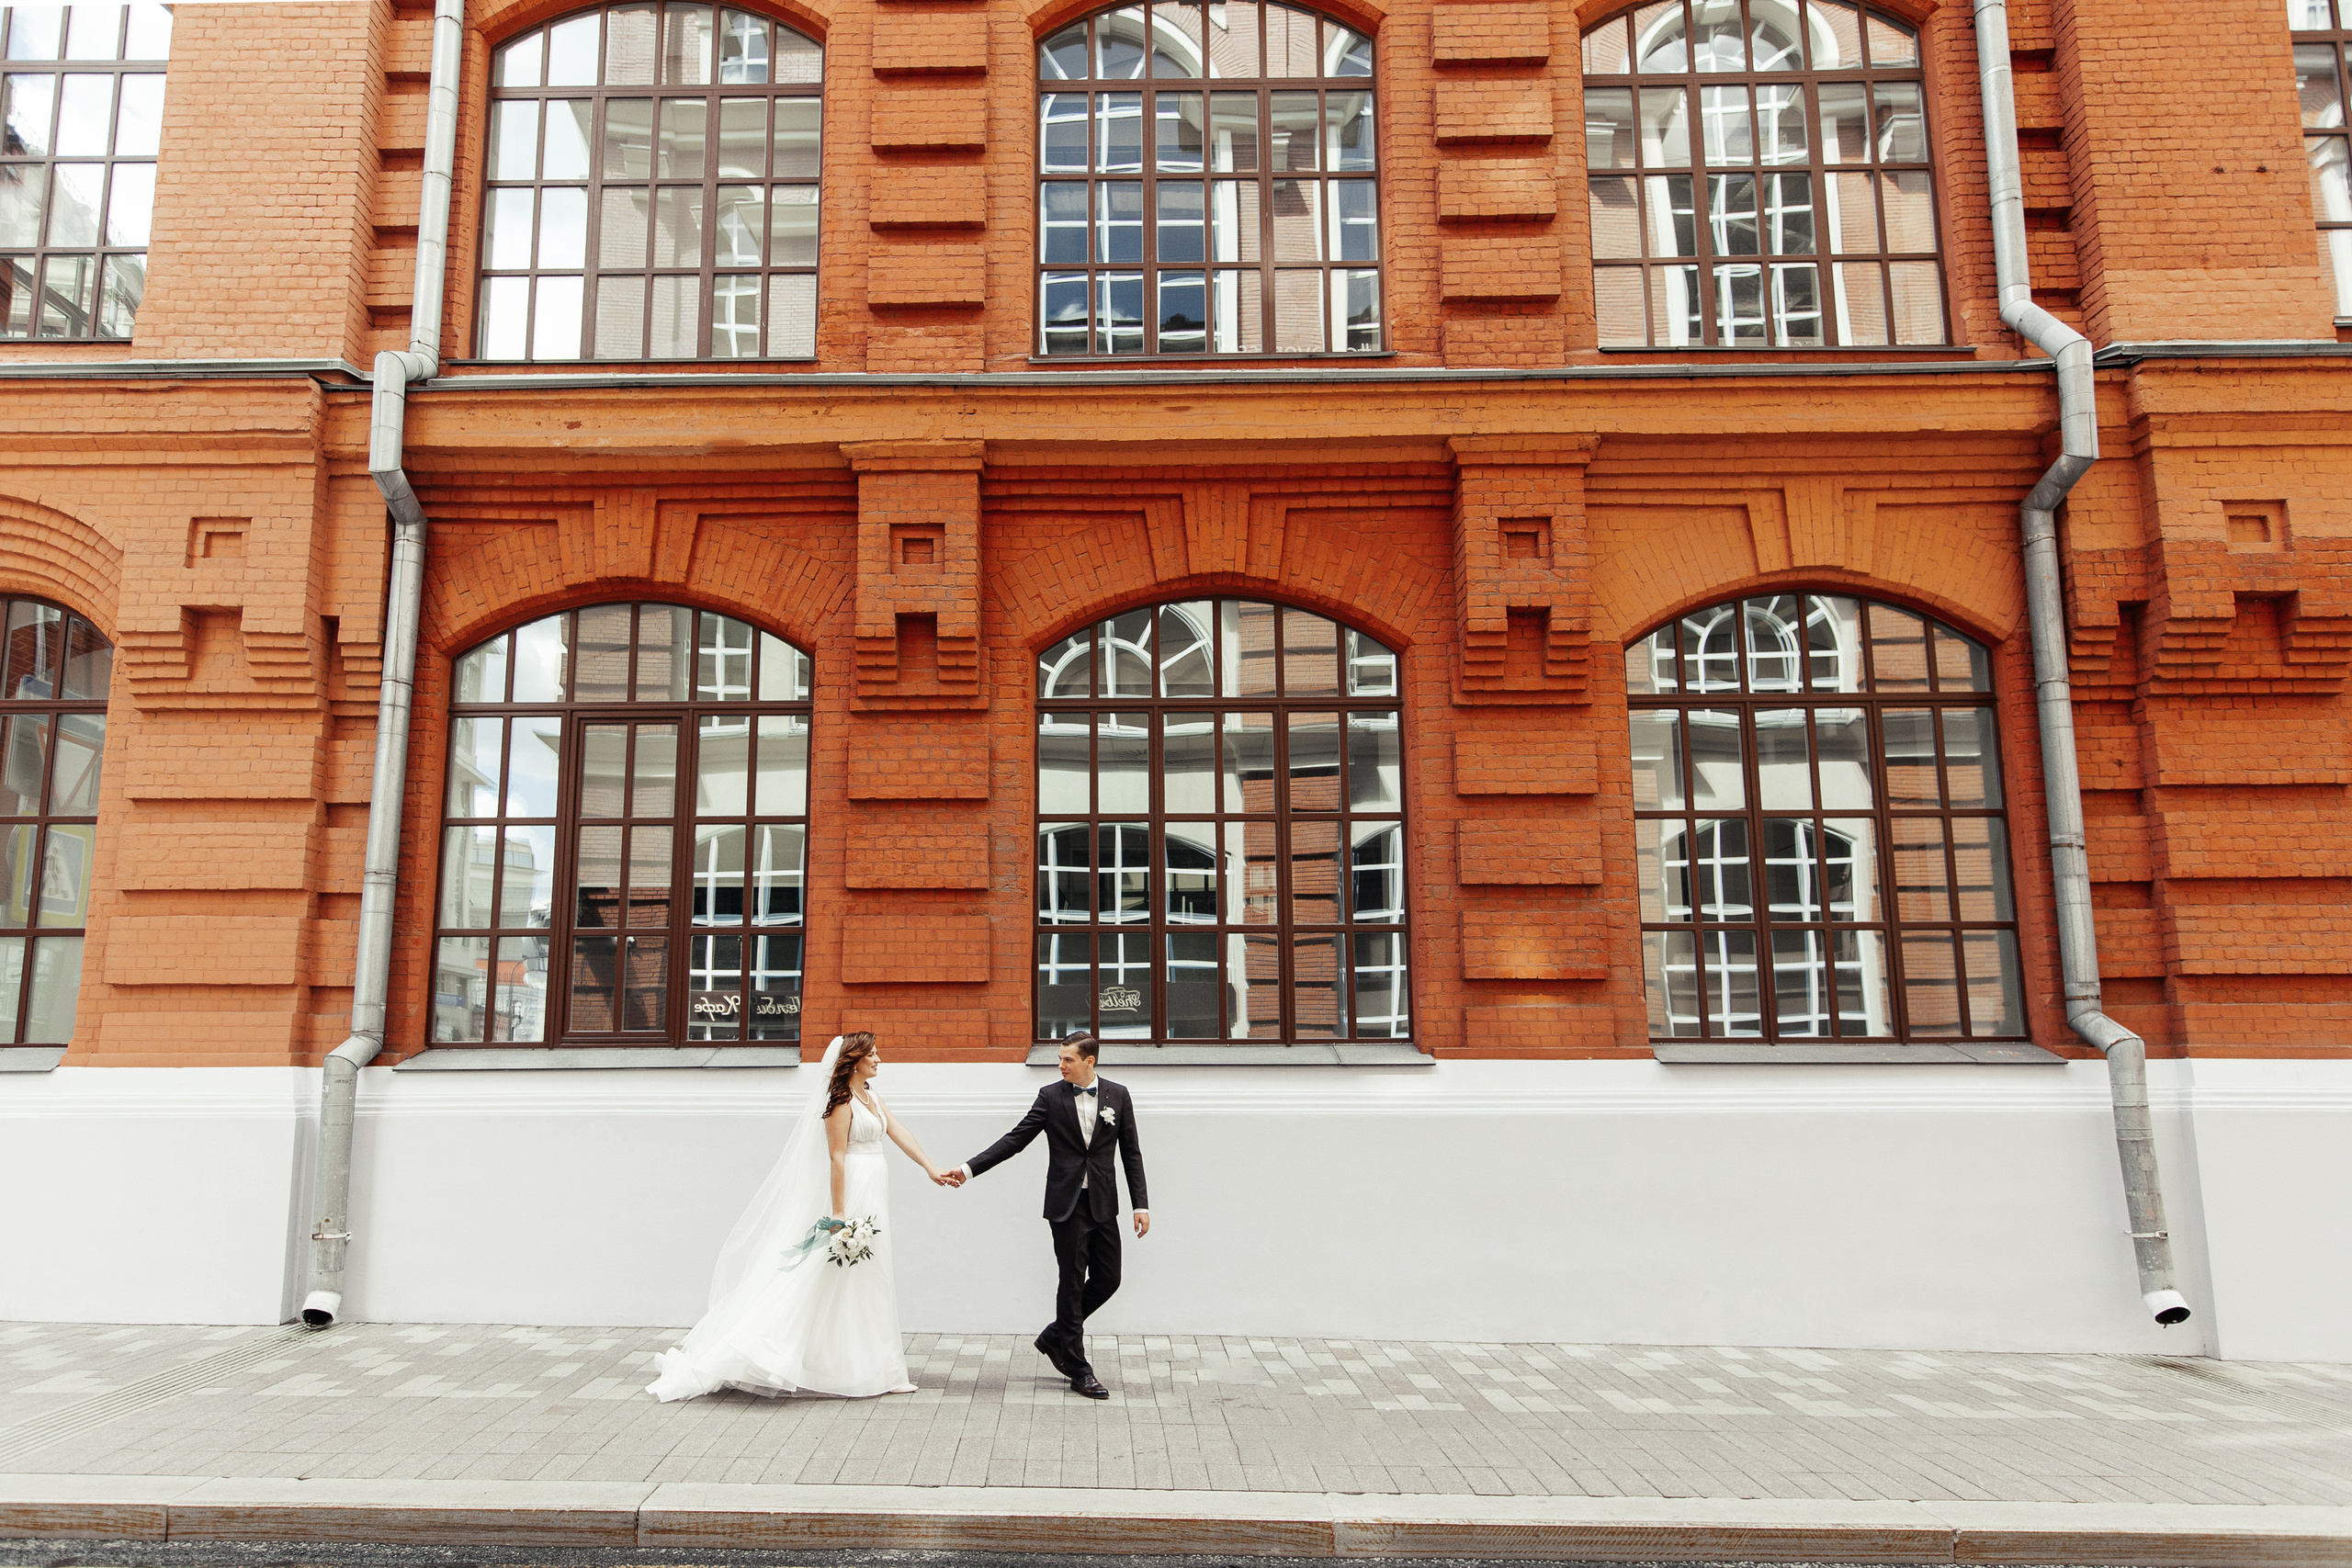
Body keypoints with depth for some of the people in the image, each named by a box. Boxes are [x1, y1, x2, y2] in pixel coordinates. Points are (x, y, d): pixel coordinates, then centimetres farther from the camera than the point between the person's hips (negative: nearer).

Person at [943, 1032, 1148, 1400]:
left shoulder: (1117, 1095, 3)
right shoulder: (1050, 1096, -1)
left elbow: (1131, 1152, 5)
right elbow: (1015, 1139, -4)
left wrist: (1141, 1205, 0)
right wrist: (969, 1168, -13)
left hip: (1103, 1204, 3)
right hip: (1067, 1204, -2)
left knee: (1107, 1280, 6)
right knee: (1072, 1283, 2)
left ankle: (1056, 1336, 28)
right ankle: (1079, 1370, 12)